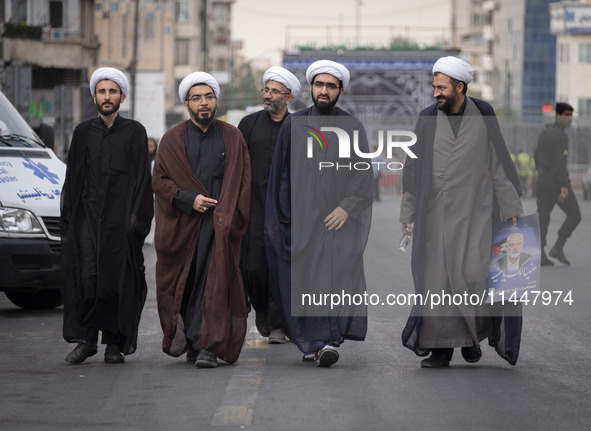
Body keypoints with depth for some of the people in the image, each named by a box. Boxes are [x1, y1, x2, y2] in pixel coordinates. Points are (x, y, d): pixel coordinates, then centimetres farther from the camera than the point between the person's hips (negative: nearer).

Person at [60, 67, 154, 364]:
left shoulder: (134, 132, 7)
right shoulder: (83, 132, 13)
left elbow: (141, 177, 3)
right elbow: (72, 176, 13)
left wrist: (137, 217, -6)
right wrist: (68, 216, 5)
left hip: (120, 216, -1)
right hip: (87, 214, 2)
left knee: (118, 279, -3)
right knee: (85, 275, -11)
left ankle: (114, 343, 5)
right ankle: (85, 339, -4)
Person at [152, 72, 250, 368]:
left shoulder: (232, 138, 10)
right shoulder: (172, 139, 9)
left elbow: (243, 183, 8)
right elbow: (159, 180, 4)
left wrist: (233, 220, -4)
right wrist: (188, 199, -11)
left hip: (219, 224, -1)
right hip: (181, 225, 1)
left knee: (213, 285, -11)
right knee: (182, 285, 4)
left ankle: (205, 345, -13)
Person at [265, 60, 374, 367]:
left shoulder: (352, 128, 8)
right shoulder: (293, 125, 9)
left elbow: (364, 175, 5)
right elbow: (279, 174, 11)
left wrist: (347, 207, -10)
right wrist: (274, 219, 6)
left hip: (339, 219, -1)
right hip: (301, 218, 1)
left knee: (340, 276, -12)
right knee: (306, 281, -7)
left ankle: (316, 343, -11)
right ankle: (318, 342, -5)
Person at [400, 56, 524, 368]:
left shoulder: (484, 116, 2)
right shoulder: (427, 119, 5)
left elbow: (499, 163, 5)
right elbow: (414, 167, 9)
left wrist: (513, 207, 3)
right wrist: (407, 211, 7)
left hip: (474, 210, -1)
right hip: (435, 211, 1)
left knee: (472, 272, -13)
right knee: (436, 278, -2)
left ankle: (473, 334, 11)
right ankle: (441, 347, 5)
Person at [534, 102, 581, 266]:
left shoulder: (544, 133, 14)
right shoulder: (561, 136, -14)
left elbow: (537, 156, 23)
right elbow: (561, 161, -23)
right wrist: (564, 186, -27)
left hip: (543, 181, 8)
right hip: (557, 182, -8)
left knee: (543, 218, 5)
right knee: (574, 215, 5)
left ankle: (540, 255, -3)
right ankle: (558, 248, -3)